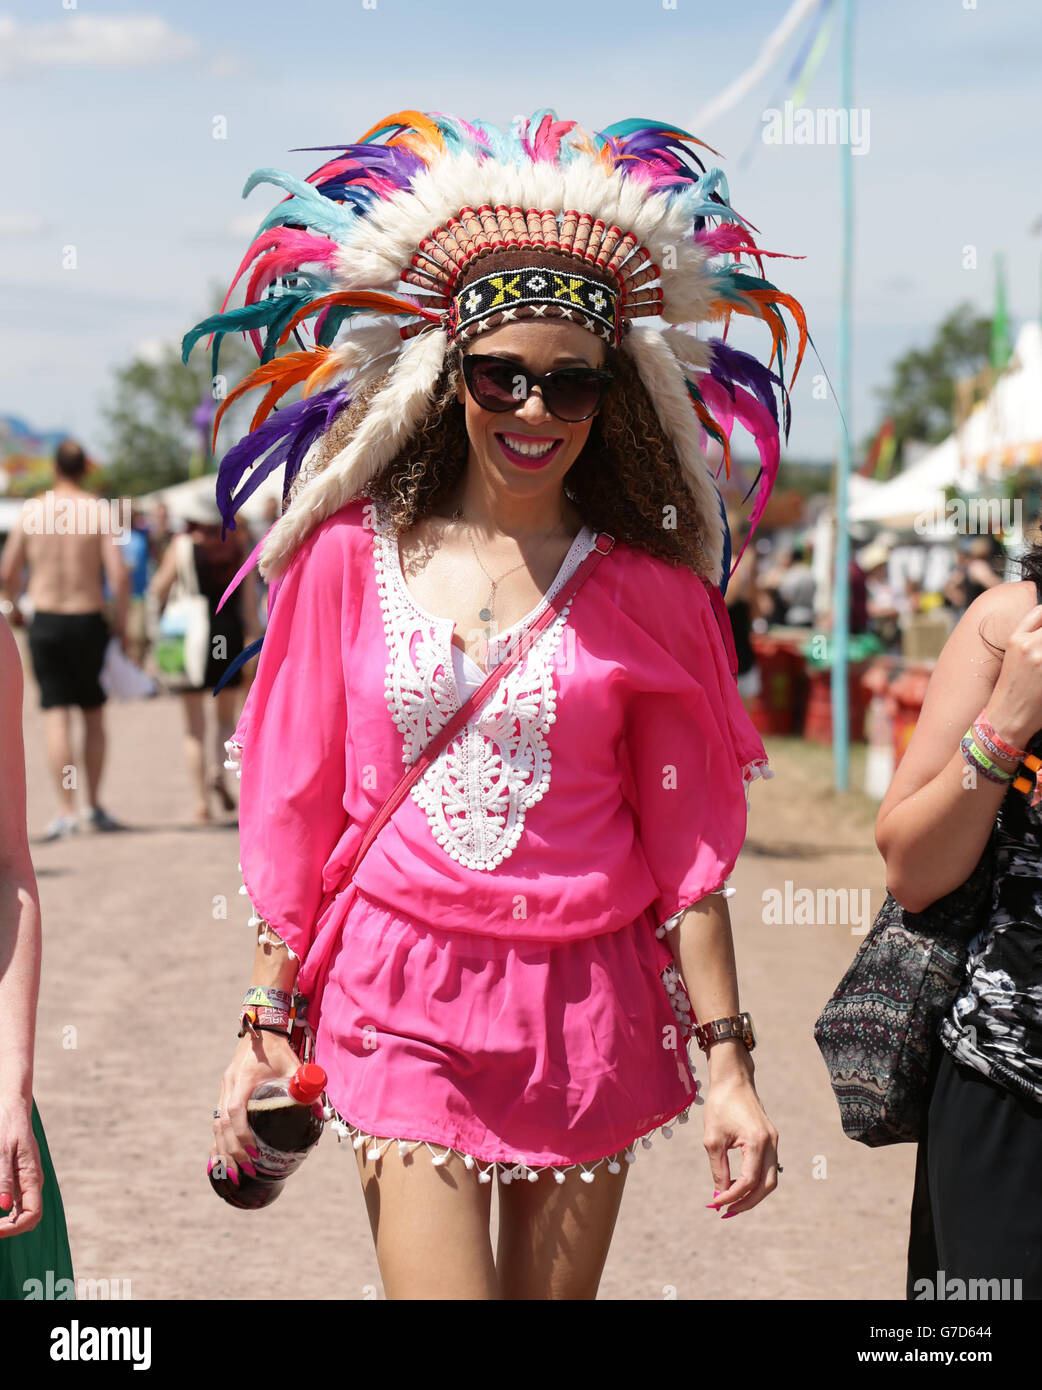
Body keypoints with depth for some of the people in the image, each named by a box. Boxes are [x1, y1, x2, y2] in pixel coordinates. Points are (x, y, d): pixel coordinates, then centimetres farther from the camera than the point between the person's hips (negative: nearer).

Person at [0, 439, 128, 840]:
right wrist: (120, 623, -2)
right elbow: (119, 574, -13)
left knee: (56, 716, 0)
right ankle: (93, 805, 16)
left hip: (44, 622, 1)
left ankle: (66, 810, -7)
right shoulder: (99, 510, -5)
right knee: (94, 714, 14)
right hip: (88, 621, -1)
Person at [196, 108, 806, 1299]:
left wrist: (724, 1064, -1)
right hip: (397, 994, -1)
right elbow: (294, 807, 4)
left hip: (585, 1004, 1)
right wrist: (267, 1022, 2)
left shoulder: (646, 589, 0)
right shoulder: (353, 554, 0)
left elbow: (686, 844, 3)